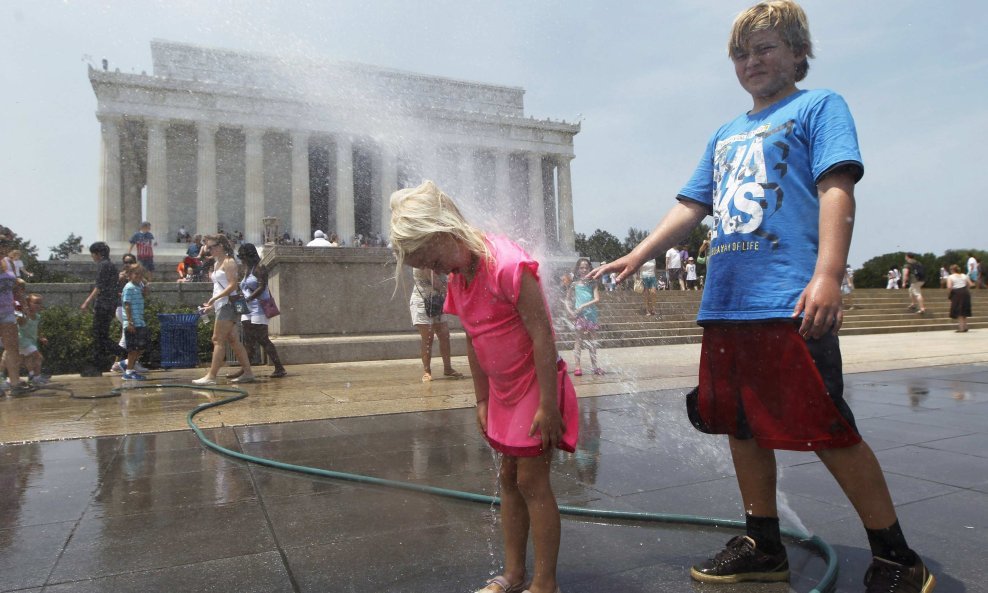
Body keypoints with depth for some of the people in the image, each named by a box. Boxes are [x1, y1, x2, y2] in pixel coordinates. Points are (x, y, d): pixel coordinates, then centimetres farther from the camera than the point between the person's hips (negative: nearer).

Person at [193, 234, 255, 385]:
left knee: (218, 340, -9)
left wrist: (215, 298, -21)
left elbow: (232, 285, -17)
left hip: (228, 305, -9)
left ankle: (211, 376, -7)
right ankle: (247, 373, 10)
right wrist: (212, 304, 14)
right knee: (233, 340, 8)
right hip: (222, 306, 9)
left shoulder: (228, 262, -8)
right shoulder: (216, 263, 18)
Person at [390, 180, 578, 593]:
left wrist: (547, 404, -23)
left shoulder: (507, 264, -23)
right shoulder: (457, 278, 4)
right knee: (509, 479, 13)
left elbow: (541, 333, -24)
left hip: (534, 384, -8)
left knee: (532, 481, -2)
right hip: (502, 389, 8)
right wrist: (482, 400, 13)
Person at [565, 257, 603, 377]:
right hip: (580, 315, -1)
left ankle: (594, 365, 15)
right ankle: (576, 366, 1)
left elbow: (597, 299, -9)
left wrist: (583, 306, -17)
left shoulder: (593, 283, 2)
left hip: (591, 313, 1)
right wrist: (570, 312, -9)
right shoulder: (575, 284, 1)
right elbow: (567, 300, 5)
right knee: (579, 340, 0)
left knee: (592, 340, 8)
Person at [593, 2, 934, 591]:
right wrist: (635, 257, 12)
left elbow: (836, 191, -8)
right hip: (724, 305, 7)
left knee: (828, 432, -4)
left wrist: (827, 276, -21)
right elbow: (690, 208, 22)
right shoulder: (726, 135, 24)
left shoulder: (819, 106, 6)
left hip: (790, 303, -7)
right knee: (743, 428, 11)